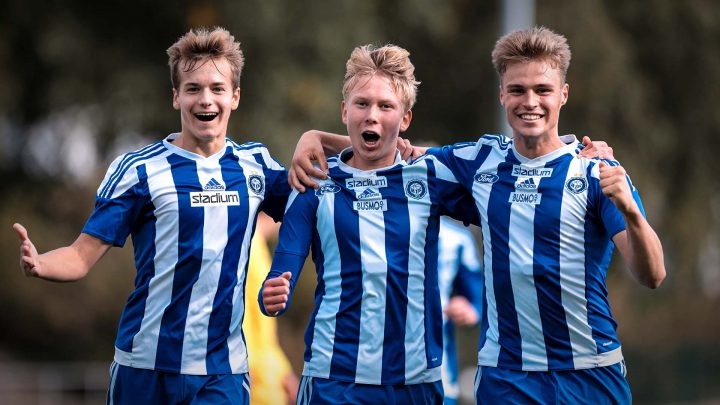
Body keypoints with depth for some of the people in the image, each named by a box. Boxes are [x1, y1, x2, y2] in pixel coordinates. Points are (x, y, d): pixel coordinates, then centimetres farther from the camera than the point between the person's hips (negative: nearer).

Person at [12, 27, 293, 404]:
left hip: (224, 371, 2)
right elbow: (82, 256, -6)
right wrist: (38, 263, -28)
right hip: (147, 366, -2)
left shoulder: (255, 164, 7)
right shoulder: (137, 169, -3)